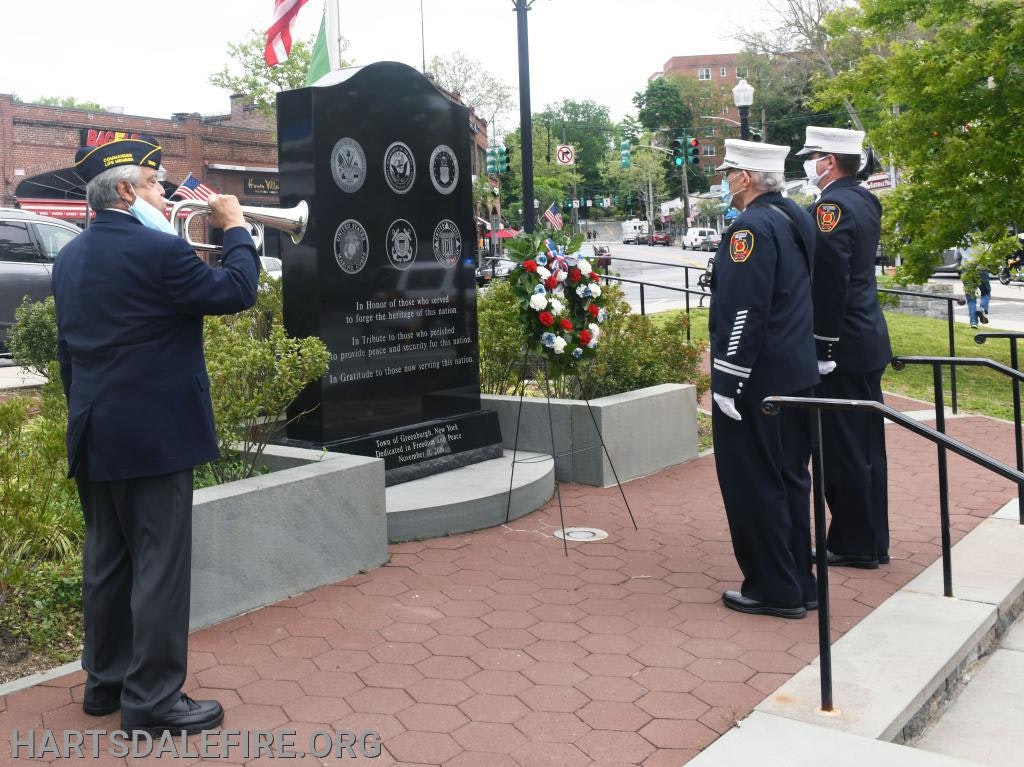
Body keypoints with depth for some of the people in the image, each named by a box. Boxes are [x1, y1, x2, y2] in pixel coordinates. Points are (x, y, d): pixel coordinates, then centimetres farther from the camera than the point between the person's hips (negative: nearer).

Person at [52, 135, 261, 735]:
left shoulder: (70, 257, 10)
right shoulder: (158, 250, -16)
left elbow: (69, 345, 16)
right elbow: (237, 291, -11)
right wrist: (236, 227, 2)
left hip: (94, 435, 9)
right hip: (153, 434, -9)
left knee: (106, 560, 16)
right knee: (160, 566, -1)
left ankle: (106, 681, 28)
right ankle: (153, 700, 6)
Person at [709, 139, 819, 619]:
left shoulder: (751, 228, -17)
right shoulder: (797, 218, 13)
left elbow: (743, 312, -22)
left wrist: (727, 383, -19)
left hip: (757, 381, -10)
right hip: (798, 374, 10)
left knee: (752, 484, 1)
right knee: (789, 478, 15)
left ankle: (774, 590, 9)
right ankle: (799, 583, 24)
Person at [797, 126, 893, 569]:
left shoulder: (831, 207, -16)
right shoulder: (865, 201, 13)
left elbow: (830, 283, -21)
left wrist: (824, 348, -17)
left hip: (842, 347, -10)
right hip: (868, 341, 10)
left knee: (843, 447, 0)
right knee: (865, 444, 15)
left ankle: (854, 545, 10)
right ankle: (871, 541, 25)